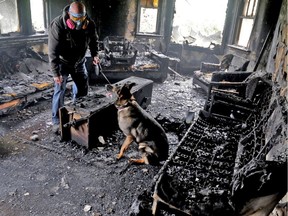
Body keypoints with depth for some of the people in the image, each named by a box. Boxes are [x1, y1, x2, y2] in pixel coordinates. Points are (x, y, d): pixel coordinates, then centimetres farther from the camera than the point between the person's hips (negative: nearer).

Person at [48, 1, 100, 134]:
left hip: (79, 62, 5)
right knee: (59, 90, -7)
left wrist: (95, 54, -10)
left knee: (82, 89, 10)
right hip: (62, 62, -4)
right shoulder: (57, 25, -28)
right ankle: (56, 121, 4)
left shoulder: (89, 24, -16)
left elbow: (93, 40, 5)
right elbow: (53, 52, -27)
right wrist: (56, 73, -29)